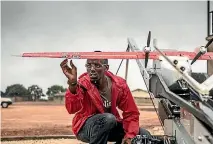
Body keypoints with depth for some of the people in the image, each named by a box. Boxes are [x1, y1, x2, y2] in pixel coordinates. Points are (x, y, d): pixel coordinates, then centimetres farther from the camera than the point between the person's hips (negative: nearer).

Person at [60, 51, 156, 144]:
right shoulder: (83, 84, -22)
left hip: (110, 126, 4)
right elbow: (72, 109, -41)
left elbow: (131, 113, -8)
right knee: (108, 118, -36)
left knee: (145, 136, -9)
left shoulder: (119, 85, -13)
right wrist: (72, 83, -56)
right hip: (85, 127, -4)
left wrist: (130, 135, -23)